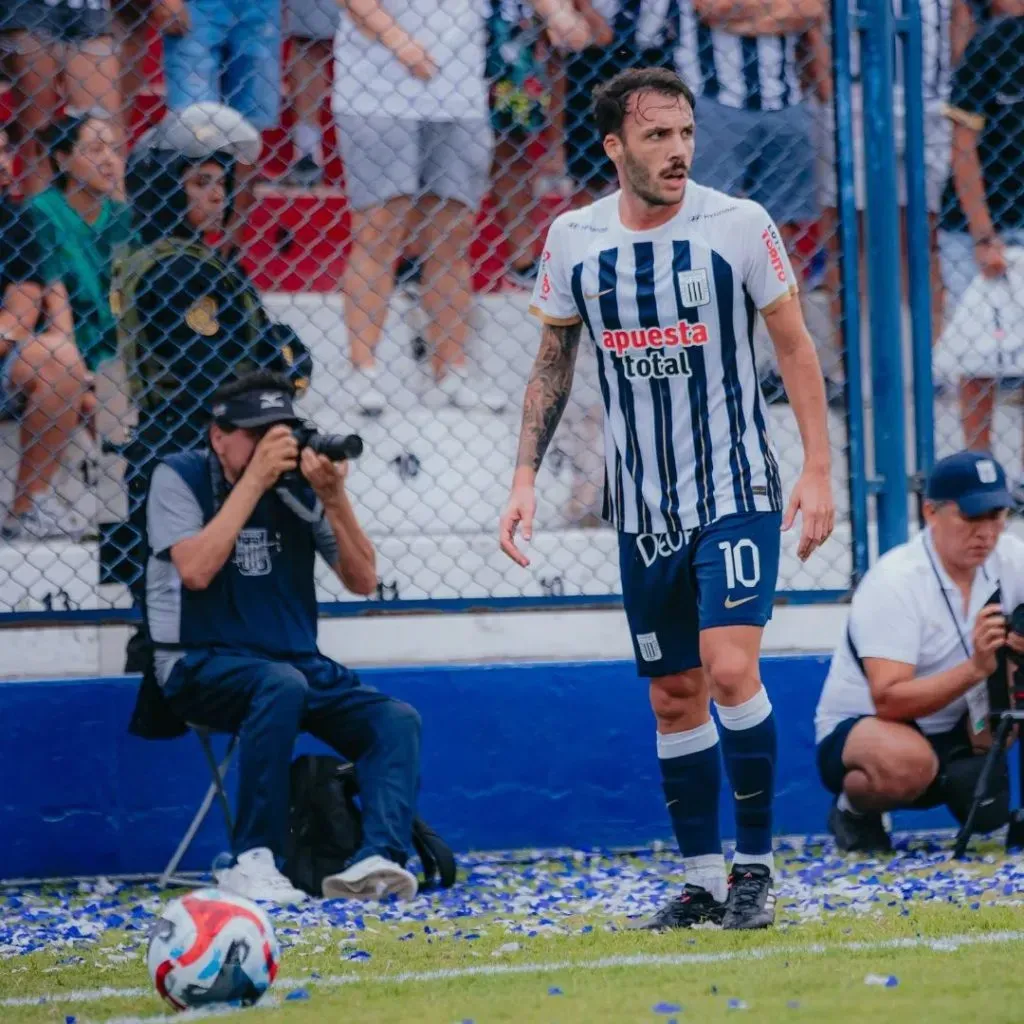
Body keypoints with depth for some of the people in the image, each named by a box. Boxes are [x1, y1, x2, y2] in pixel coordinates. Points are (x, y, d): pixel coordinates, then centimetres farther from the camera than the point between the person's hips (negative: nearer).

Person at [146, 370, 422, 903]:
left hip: (298, 663, 5)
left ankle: (376, 861, -37)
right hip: (202, 668, -5)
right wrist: (255, 479, -20)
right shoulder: (179, 478, -5)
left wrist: (333, 499, -15)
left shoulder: (300, 484, 4)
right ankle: (253, 863, -32)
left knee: (396, 718, -17)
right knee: (281, 685, -36)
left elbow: (362, 579, 0)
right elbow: (194, 569, -22)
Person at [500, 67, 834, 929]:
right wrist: (526, 478, 4)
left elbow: (795, 347, 0)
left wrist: (819, 469, -7)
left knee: (729, 667, -17)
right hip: (642, 505, 4)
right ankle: (702, 881, 16)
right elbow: (553, 364, 12)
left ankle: (755, 866, -5)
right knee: (674, 697, 7)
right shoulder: (573, 240, 1)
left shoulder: (739, 226, -7)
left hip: (738, 492, -3)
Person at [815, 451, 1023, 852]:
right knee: (907, 762, -39)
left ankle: (973, 774, 2)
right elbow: (888, 701, -30)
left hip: (954, 729, 5)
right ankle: (854, 809, -5)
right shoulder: (894, 581, -23)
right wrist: (975, 668, -43)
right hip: (854, 730, -5)